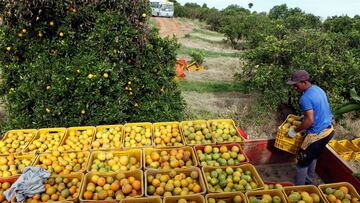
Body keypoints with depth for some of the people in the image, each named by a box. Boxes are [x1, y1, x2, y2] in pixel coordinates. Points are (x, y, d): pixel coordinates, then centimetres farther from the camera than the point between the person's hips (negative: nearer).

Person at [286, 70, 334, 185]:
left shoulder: (305, 98, -23)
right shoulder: (318, 89, 5)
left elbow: (310, 121, -27)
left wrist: (295, 131, -15)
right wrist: (305, 116, 23)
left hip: (317, 134, -9)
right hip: (328, 129, 9)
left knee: (302, 161, 6)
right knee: (313, 158, 25)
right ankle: (309, 182, 39)